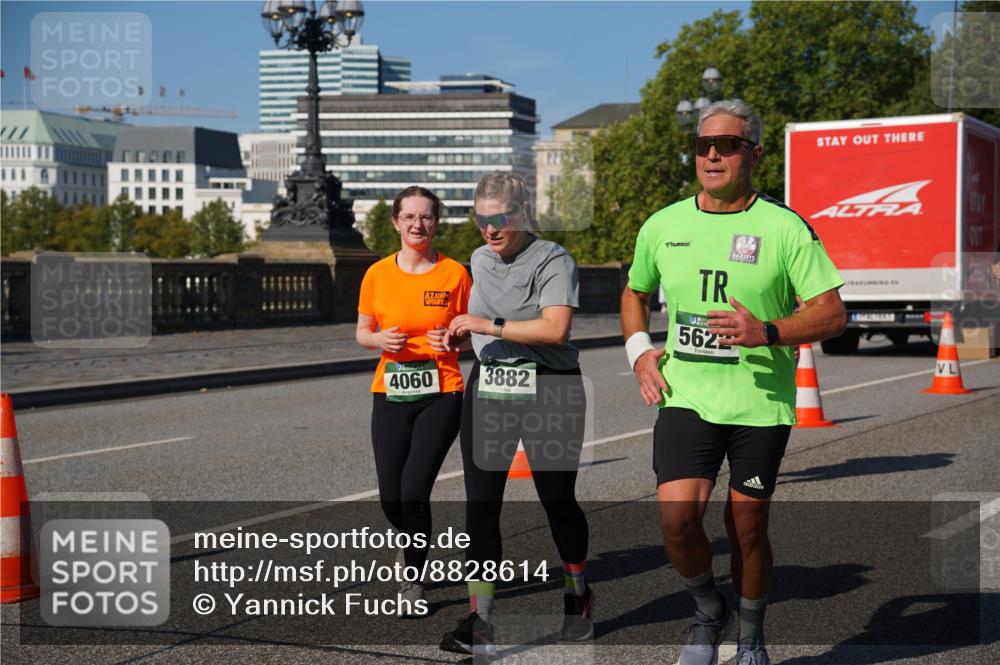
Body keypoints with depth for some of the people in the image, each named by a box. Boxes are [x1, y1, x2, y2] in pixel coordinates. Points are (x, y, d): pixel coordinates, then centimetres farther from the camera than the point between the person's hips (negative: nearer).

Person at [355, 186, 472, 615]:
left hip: (441, 395, -2)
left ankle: (414, 582, 5)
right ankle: (414, 543, 38)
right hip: (390, 395, 2)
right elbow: (362, 332, 11)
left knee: (414, 489, -14)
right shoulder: (377, 274, 2)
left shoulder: (455, 273, -1)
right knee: (391, 498, 2)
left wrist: (452, 340, -15)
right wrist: (381, 339, -10)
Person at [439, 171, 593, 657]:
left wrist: (489, 324, -21)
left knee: (557, 501, 5)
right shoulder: (479, 261, 13)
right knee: (480, 505, -3)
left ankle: (578, 597, 31)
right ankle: (480, 622, -1)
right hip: (486, 389, 6)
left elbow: (555, 329, -23)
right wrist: (459, 334, 15)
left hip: (548, 391, -6)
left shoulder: (553, 260, -10)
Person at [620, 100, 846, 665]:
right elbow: (635, 293, 23)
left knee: (747, 529, 6)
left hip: (761, 402, -2)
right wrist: (639, 353, 7)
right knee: (677, 516, -14)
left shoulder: (785, 227, -5)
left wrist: (767, 332, -23)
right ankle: (709, 615, 15)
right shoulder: (663, 226, 6)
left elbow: (833, 314, -7)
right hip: (685, 396, 2)